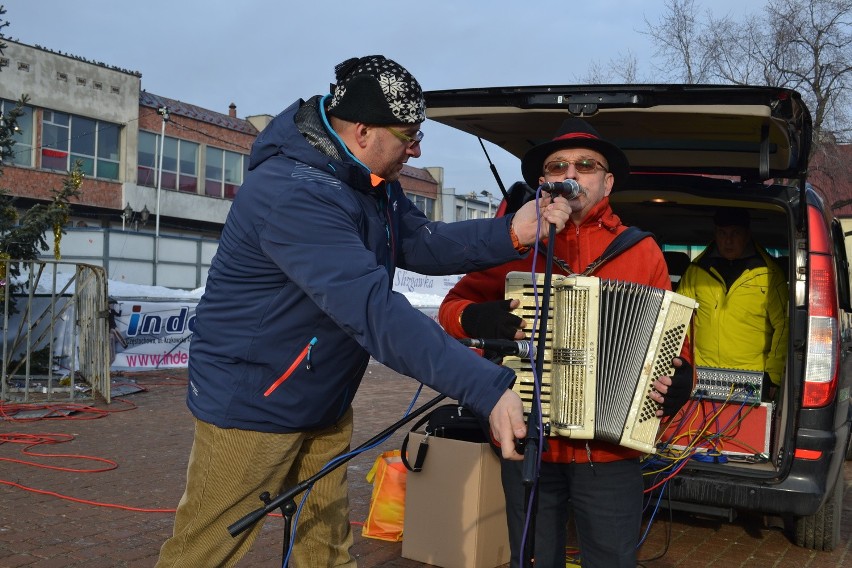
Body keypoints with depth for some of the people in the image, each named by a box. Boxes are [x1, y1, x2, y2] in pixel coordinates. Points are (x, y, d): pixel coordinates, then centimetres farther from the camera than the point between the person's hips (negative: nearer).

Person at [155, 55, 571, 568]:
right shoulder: (295, 195, -31)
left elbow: (423, 244, 3)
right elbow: (374, 309, -40)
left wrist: (513, 233, -12)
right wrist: (488, 388, -43)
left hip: (326, 405, 9)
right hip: (253, 405, -9)